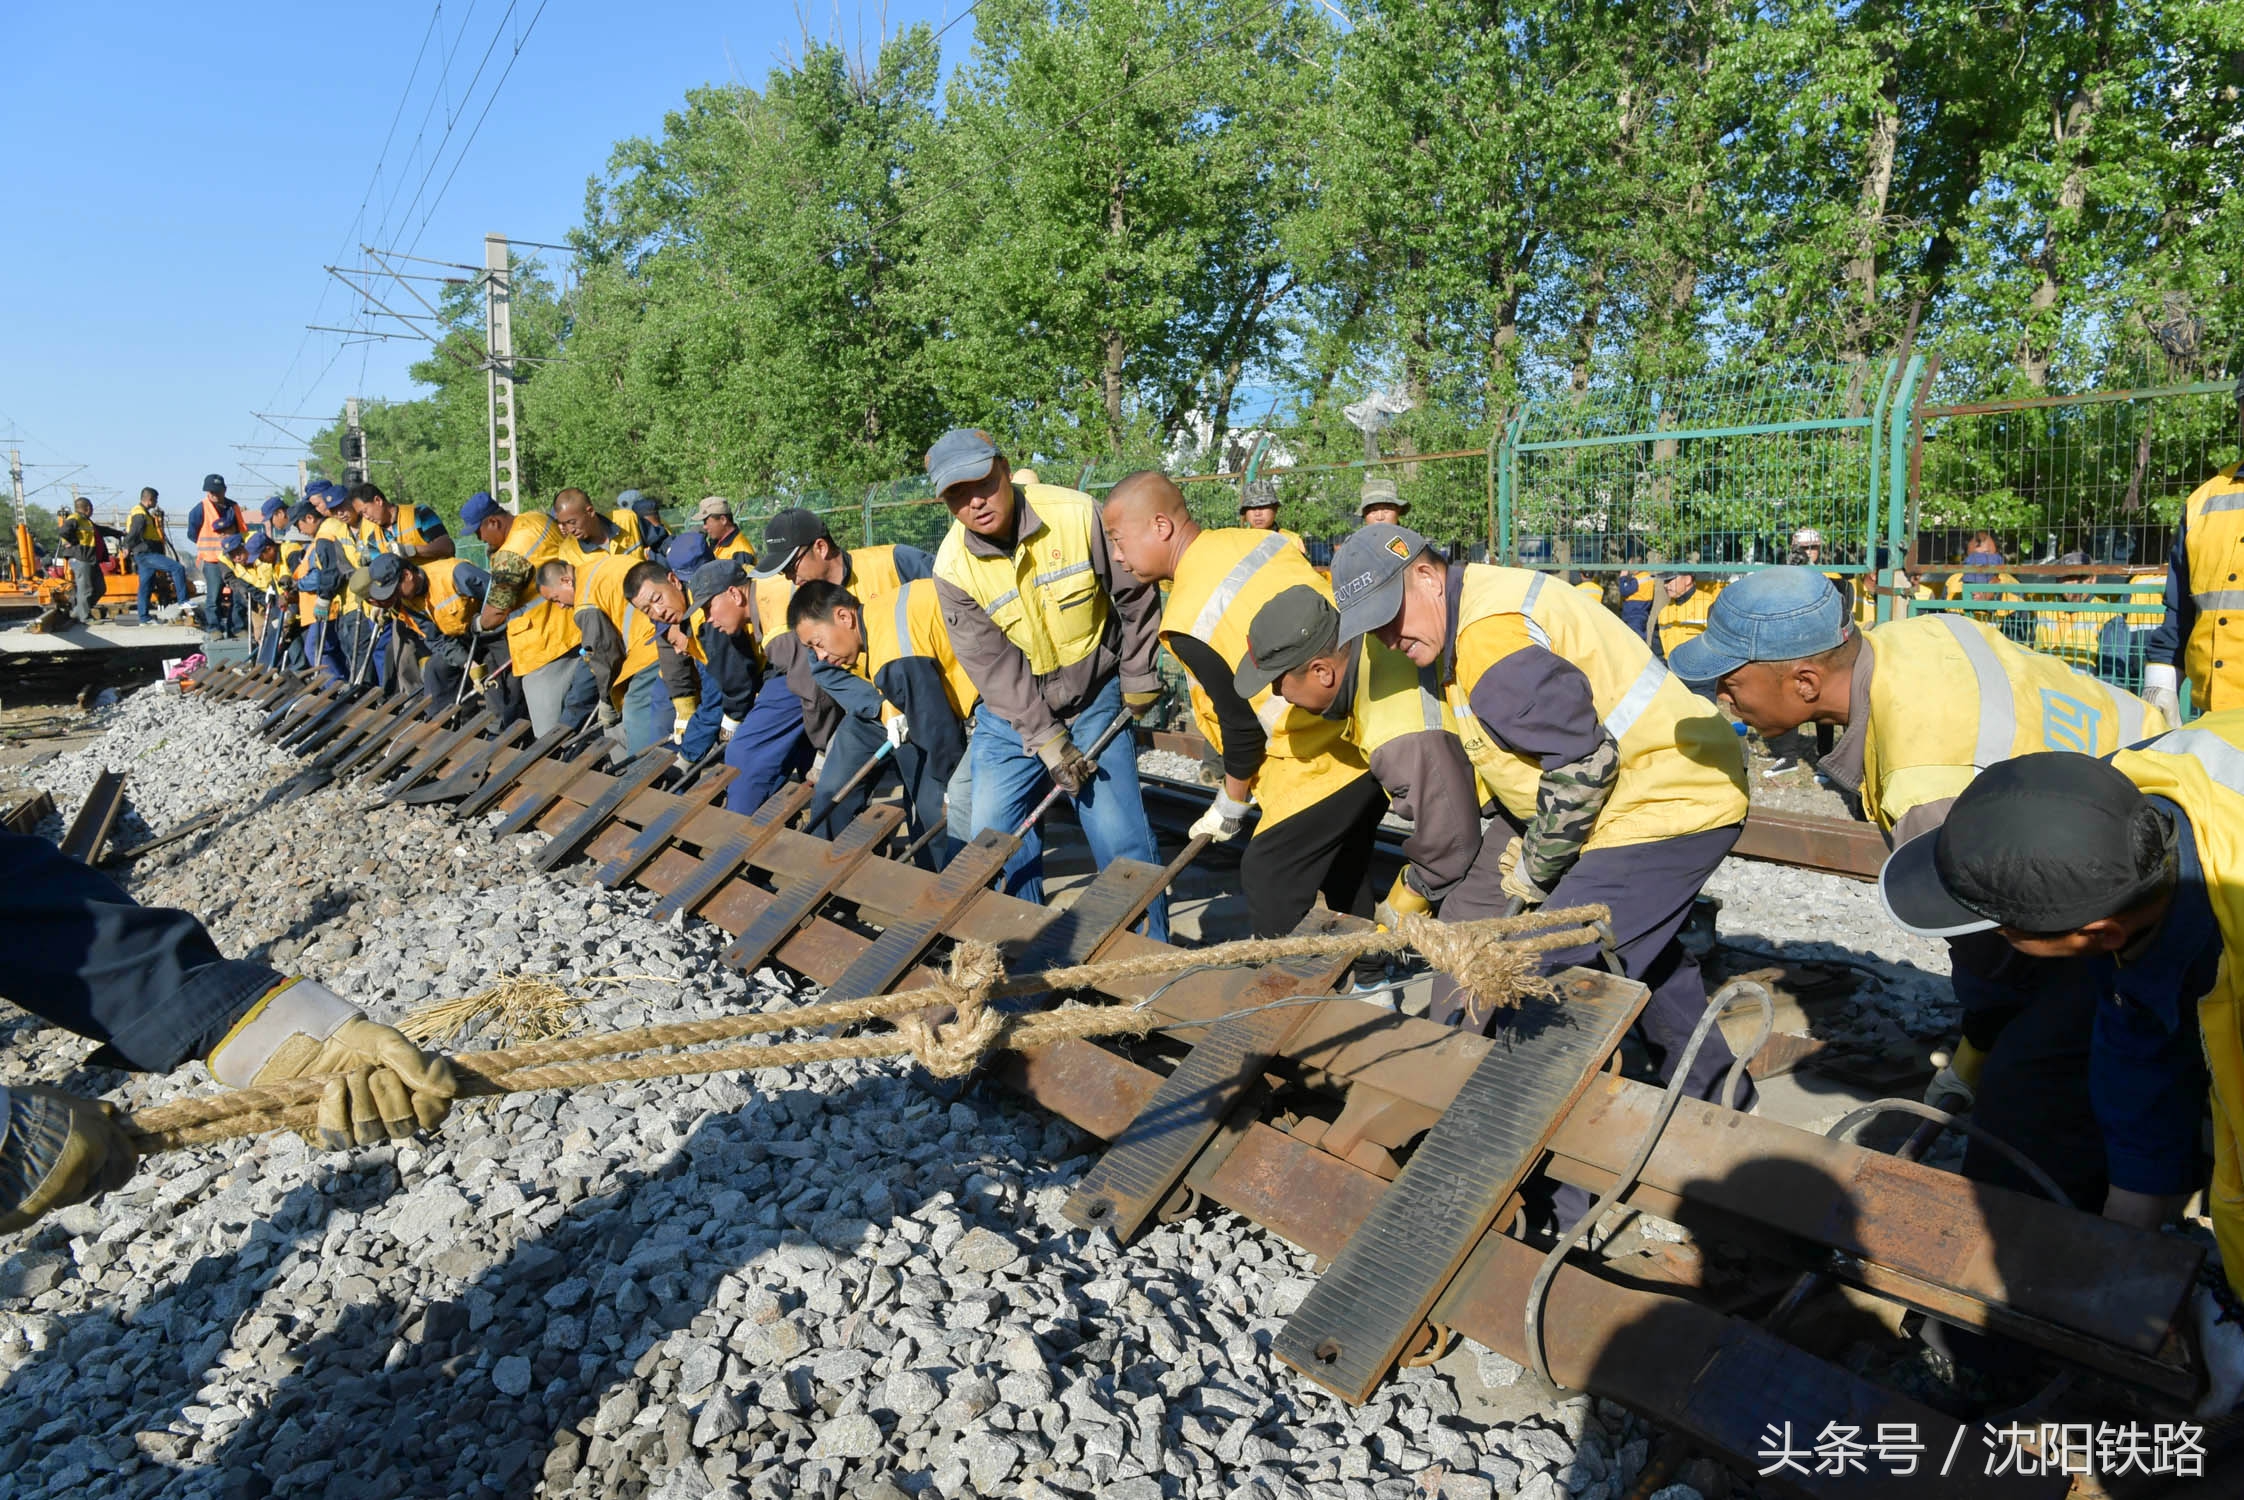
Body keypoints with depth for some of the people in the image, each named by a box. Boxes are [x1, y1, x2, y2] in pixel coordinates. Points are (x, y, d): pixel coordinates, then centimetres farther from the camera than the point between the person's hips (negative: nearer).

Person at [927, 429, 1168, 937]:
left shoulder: (1077, 515, -19)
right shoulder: (953, 566, -15)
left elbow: (1135, 594, -6)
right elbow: (993, 664, -13)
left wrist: (1139, 679, 1)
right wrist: (1046, 741, -17)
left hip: (1094, 697, -2)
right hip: (1013, 710, 2)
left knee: (1120, 835, -4)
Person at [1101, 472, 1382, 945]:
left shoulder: (1187, 619, -18)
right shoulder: (1260, 540, 4)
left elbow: (1242, 724, -14)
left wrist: (1230, 806, 4)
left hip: (1319, 765, -9)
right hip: (1372, 736, 9)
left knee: (1269, 880, 5)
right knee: (1345, 870, 24)